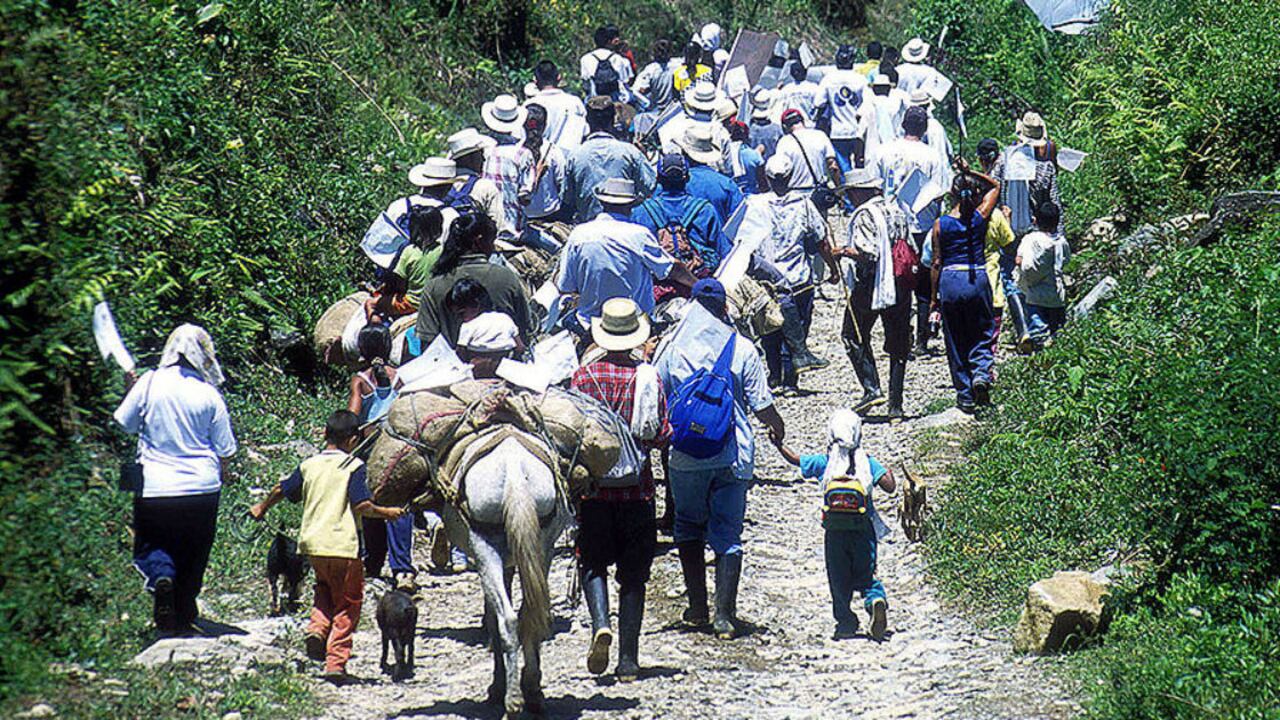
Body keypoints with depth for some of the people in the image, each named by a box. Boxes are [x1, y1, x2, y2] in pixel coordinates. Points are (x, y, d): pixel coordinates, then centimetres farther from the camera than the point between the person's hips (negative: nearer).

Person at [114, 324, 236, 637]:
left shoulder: (149, 383, -6)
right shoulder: (209, 394, -4)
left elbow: (122, 426, 5)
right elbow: (224, 450, 3)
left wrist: (128, 390, 17)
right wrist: (219, 477, 22)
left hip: (154, 489, -1)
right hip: (201, 488, 1)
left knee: (150, 545, 12)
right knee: (192, 556, 14)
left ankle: (160, 577, -21)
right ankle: (185, 618, 17)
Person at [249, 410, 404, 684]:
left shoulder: (309, 465, 7)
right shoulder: (353, 467, -7)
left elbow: (282, 490, 17)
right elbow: (362, 506, -15)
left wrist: (262, 508, 34)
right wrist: (387, 513, 1)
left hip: (311, 543, 5)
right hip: (343, 545, -5)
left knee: (325, 588, 31)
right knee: (347, 603, 5)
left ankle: (317, 629, 5)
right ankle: (335, 664, -2)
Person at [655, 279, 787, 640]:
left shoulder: (673, 346, -2)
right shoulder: (743, 349, -5)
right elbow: (761, 405, -1)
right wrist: (777, 428, 20)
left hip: (686, 457, 0)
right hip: (733, 457, 0)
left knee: (689, 528, 18)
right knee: (728, 535, 4)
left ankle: (697, 607, 16)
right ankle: (724, 614, -1)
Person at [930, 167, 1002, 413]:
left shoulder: (941, 224, -3)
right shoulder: (981, 216, -3)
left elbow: (937, 263, 1)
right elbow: (995, 186, 15)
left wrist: (934, 297, 8)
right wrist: (971, 173, 9)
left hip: (950, 281, 0)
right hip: (978, 278, 0)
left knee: (956, 341, 10)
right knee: (982, 333, 15)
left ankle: (964, 395, 13)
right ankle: (981, 373, -13)